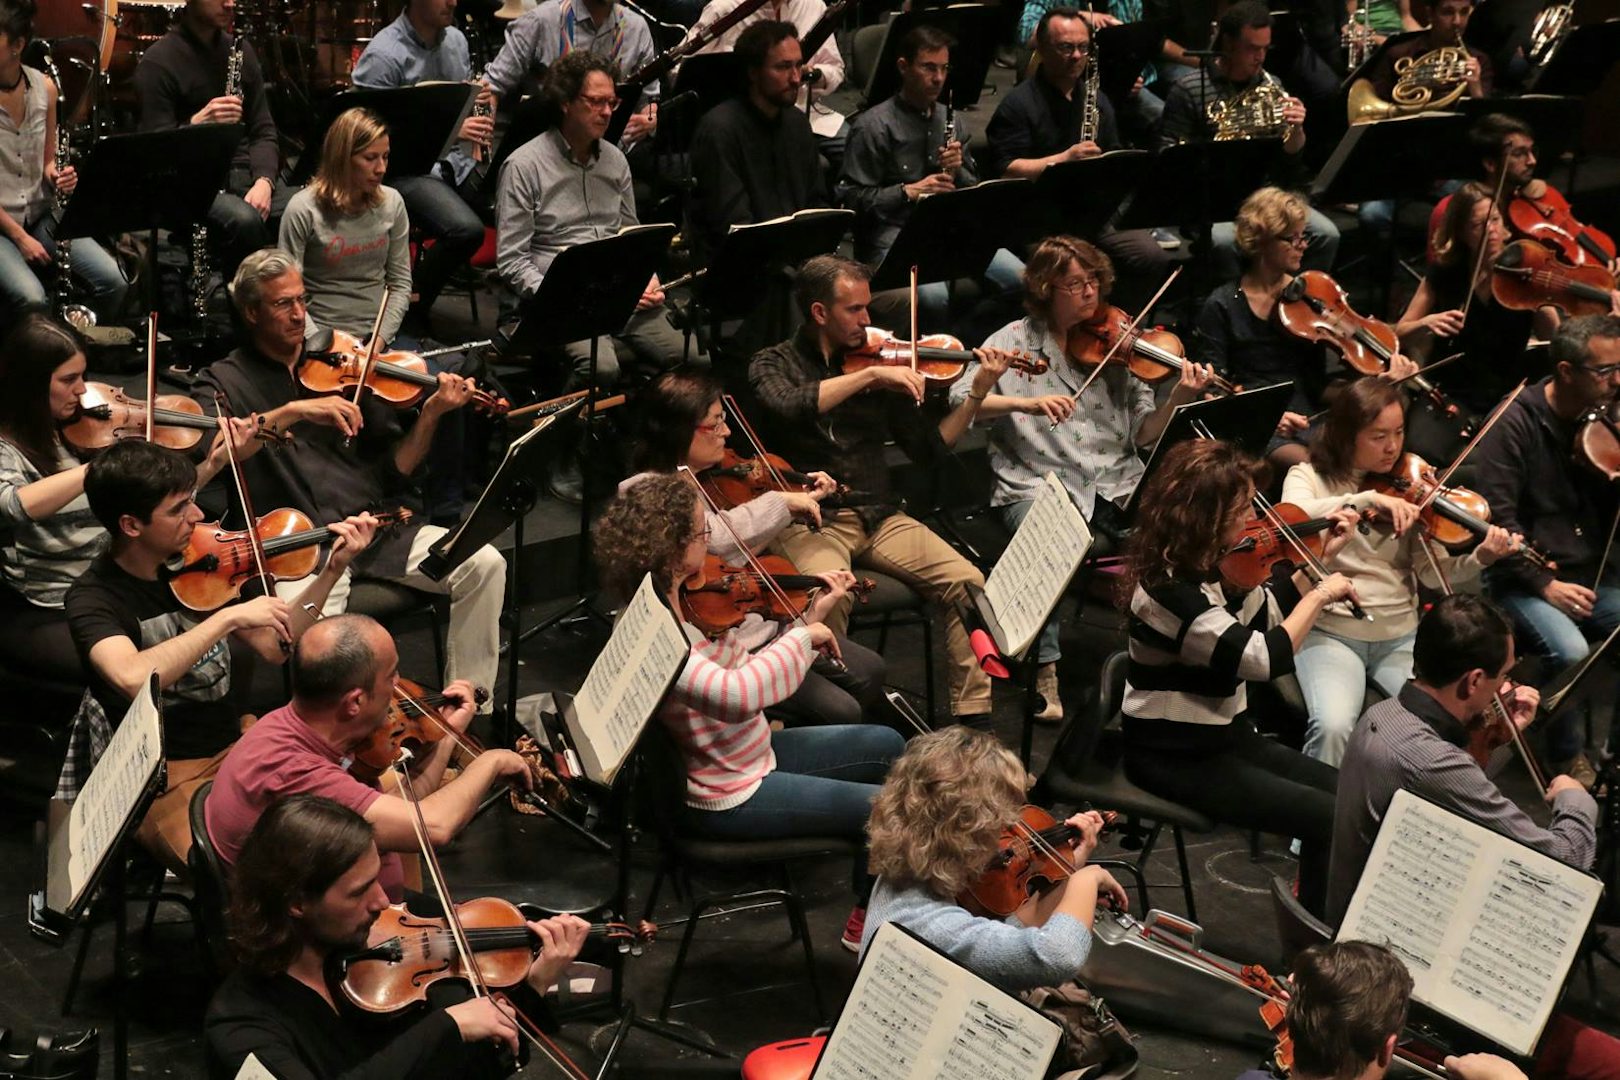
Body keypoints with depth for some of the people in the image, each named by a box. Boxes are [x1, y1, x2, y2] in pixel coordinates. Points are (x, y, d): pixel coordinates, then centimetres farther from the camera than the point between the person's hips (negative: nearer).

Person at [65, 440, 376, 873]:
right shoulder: (93, 598, -12)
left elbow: (272, 646, 14)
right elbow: (134, 678, -33)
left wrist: (333, 569, 5)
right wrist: (229, 617, -29)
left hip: (237, 750, 6)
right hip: (166, 783, -6)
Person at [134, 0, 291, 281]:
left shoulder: (241, 49, 12)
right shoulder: (158, 62, -5)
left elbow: (263, 131, 13)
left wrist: (264, 180, -7)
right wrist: (198, 122, -27)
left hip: (244, 174, 5)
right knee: (245, 220, -37)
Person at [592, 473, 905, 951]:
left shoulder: (682, 600, -5)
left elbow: (741, 664, 7)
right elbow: (736, 695, -47)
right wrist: (802, 637, -34)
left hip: (753, 752, 10)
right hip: (729, 796, -10)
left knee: (886, 745, 20)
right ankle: (866, 922, 21)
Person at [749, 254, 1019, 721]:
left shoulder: (876, 361, 12)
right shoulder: (774, 363, 3)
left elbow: (927, 447, 13)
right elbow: (788, 407, -22)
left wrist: (977, 394, 2)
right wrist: (870, 375, -24)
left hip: (879, 515, 4)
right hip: (810, 520, -4)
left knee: (968, 582, -17)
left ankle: (973, 718, -8)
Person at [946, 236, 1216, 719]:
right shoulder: (1013, 342, 5)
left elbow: (1144, 434, 7)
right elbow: (960, 402, -8)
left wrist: (1179, 399, -12)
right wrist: (1026, 403, -23)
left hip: (1118, 483, 3)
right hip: (1040, 485, -2)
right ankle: (1047, 670, -27)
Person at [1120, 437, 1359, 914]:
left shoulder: (1211, 567, 2)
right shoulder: (1169, 590, -27)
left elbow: (1268, 612, 20)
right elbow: (1265, 657, -32)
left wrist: (1322, 559, 10)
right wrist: (1320, 594, -22)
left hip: (1223, 736, 10)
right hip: (1178, 759, -10)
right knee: (1332, 819, -15)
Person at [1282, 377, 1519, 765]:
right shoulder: (1309, 477, 0)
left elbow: (1433, 572, -1)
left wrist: (1480, 558, -21)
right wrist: (1369, 499, -33)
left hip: (1400, 636, 3)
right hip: (1329, 632, -3)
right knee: (1333, 726, -30)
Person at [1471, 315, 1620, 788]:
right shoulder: (1516, 424, -11)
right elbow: (1496, 518, -15)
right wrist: (1545, 584, -20)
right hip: (1525, 580, -5)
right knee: (1570, 651, -31)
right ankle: (1567, 757, -6)